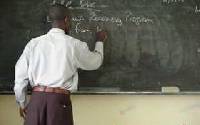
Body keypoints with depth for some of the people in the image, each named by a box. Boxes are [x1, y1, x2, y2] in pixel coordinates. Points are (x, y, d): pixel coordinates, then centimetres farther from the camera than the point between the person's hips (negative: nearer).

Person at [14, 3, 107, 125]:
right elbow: (95, 63, 16)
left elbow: (20, 75, 5)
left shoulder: (33, 43, 4)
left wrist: (22, 103, 17)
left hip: (37, 97, 2)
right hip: (60, 99, -2)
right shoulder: (74, 44, -1)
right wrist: (99, 42, 34)